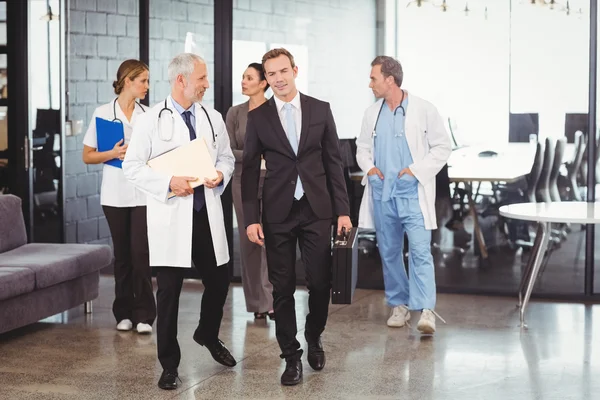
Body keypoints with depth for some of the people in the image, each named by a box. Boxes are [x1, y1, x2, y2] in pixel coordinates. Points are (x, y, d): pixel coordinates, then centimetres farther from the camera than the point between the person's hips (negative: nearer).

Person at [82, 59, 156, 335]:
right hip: (115, 194, 0)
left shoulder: (148, 116, 6)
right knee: (122, 254, 7)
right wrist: (112, 154, -14)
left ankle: (143, 315, -1)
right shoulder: (103, 113, 1)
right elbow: (87, 156, 3)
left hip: (143, 193, 0)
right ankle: (124, 313, 17)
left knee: (141, 253, -7)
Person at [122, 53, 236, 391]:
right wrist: (169, 182, -18)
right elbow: (132, 166, -6)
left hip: (207, 213, 4)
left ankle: (208, 335, 40)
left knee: (219, 280, 11)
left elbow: (226, 158, 16)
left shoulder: (213, 118, 9)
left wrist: (221, 175, -7)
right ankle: (169, 365, 13)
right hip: (170, 215, -4)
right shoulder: (153, 120, -5)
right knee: (169, 290, 0)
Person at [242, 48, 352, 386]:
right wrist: (251, 219, -4)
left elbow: (334, 162, 5)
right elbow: (250, 171, 3)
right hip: (278, 213, 0)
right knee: (283, 288, 3)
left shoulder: (321, 110, 4)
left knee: (321, 282, 2)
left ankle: (314, 339, 28)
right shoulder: (258, 117, 3)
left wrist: (343, 210, 1)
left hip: (317, 209, 0)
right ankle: (292, 356, 15)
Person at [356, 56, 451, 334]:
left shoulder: (423, 110, -5)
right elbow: (362, 147, 20)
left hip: (413, 194, -5)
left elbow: (442, 147, -1)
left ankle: (426, 311, -15)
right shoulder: (372, 113, 9)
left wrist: (417, 169, -11)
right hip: (382, 193, 5)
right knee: (389, 252, 10)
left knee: (420, 251, -13)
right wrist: (368, 166, 0)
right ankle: (399, 305, 22)